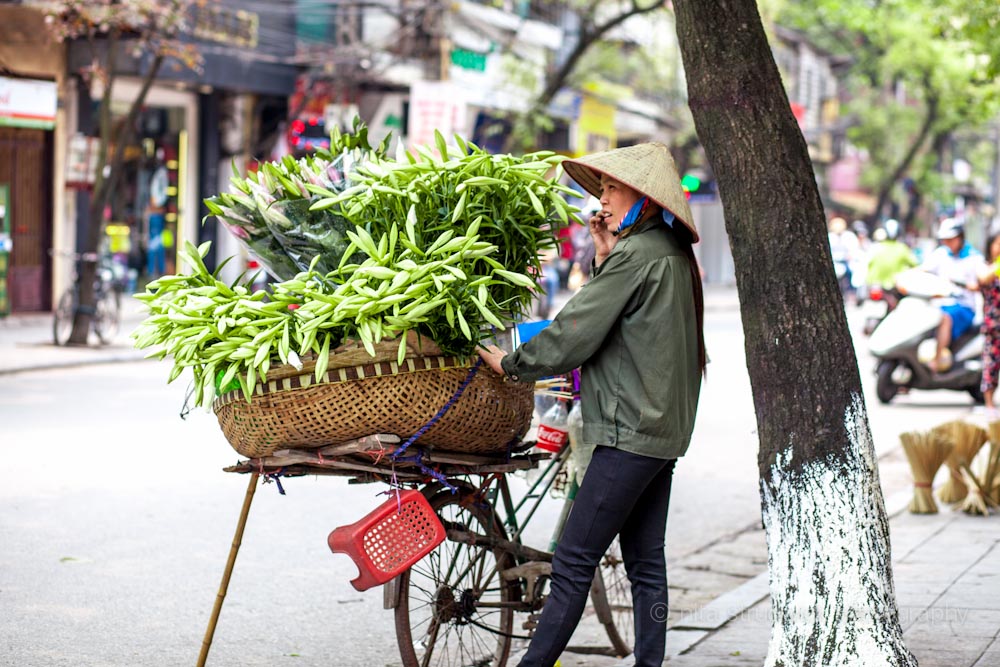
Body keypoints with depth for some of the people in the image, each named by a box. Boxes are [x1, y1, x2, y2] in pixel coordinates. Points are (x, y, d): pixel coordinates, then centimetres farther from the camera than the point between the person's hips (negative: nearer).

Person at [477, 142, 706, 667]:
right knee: (645, 562, 10)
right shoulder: (671, 254, 15)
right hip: (664, 429, 10)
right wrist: (604, 259, 7)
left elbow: (575, 331, -14)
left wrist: (511, 363, -2)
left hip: (630, 429, -10)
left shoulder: (635, 255, -14)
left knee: (573, 562, -7)